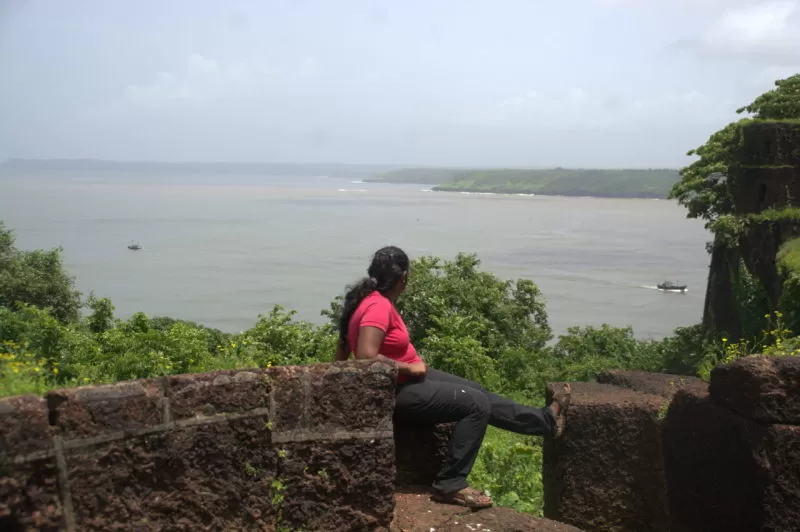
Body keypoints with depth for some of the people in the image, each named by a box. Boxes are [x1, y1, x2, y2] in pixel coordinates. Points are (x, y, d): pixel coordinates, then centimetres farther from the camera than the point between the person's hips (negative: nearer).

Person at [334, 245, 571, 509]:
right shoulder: (378, 306, -23)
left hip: (406, 378, 10)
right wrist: (410, 368, -21)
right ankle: (449, 485, -6)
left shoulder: (371, 298, 6)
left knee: (478, 393, 13)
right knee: (477, 404, -11)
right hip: (397, 390, -10)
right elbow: (366, 357, -32)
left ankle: (546, 420, 23)